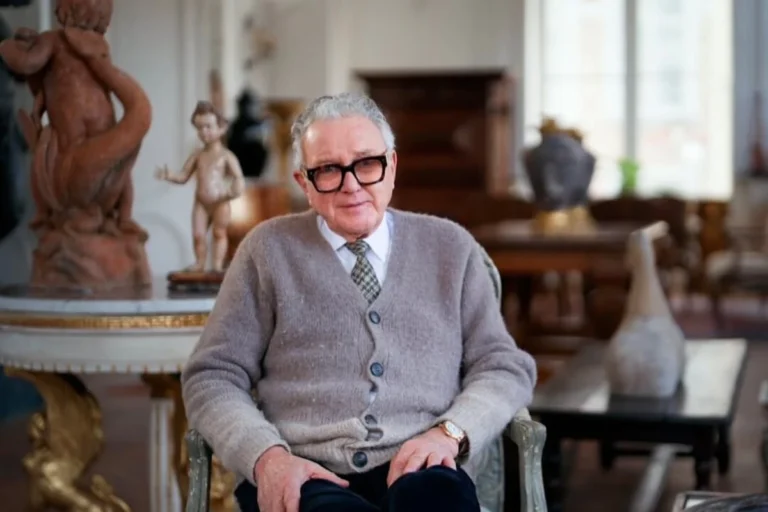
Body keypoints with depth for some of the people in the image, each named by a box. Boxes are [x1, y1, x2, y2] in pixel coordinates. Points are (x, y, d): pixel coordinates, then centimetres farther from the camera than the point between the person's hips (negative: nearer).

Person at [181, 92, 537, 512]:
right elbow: (212, 378, 8)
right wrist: (266, 456, -12)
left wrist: (451, 432, -9)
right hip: (306, 478, -1)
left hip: (418, 471, 1)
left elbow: (506, 367, 13)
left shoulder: (450, 247, 15)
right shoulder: (268, 250, 11)